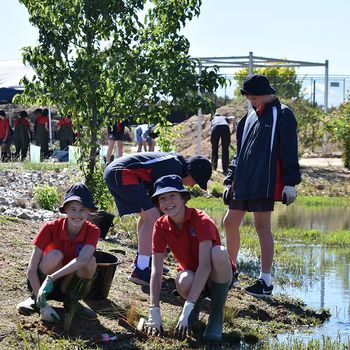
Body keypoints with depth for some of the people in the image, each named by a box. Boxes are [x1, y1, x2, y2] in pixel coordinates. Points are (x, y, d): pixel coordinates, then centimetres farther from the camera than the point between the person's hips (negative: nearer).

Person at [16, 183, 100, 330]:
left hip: (69, 284, 2)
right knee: (54, 256, -33)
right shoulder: (51, 228, -21)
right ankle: (36, 299, -10)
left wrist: (52, 278, -50)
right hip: (43, 282, -2)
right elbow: (31, 269, -23)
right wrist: (43, 305, -30)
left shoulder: (92, 232, -16)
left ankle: (71, 303, -5)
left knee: (90, 261, -28)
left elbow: (82, 260, -38)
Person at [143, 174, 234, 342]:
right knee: (184, 281, -36)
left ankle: (216, 317, -19)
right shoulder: (161, 226, -11)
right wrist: (154, 311, -24)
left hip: (218, 278, -2)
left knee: (219, 252, -36)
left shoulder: (201, 220, -25)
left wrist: (187, 309, -39)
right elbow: (156, 270, -14)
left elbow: (204, 265, -33)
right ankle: (195, 306, 2)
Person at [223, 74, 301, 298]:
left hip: (265, 183, -8)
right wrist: (230, 180, 20)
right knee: (230, 222, 12)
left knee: (262, 226, -9)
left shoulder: (282, 115, -3)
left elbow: (289, 152, -9)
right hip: (243, 183, 8)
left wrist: (290, 182, -14)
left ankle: (266, 282, -7)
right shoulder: (250, 117, 19)